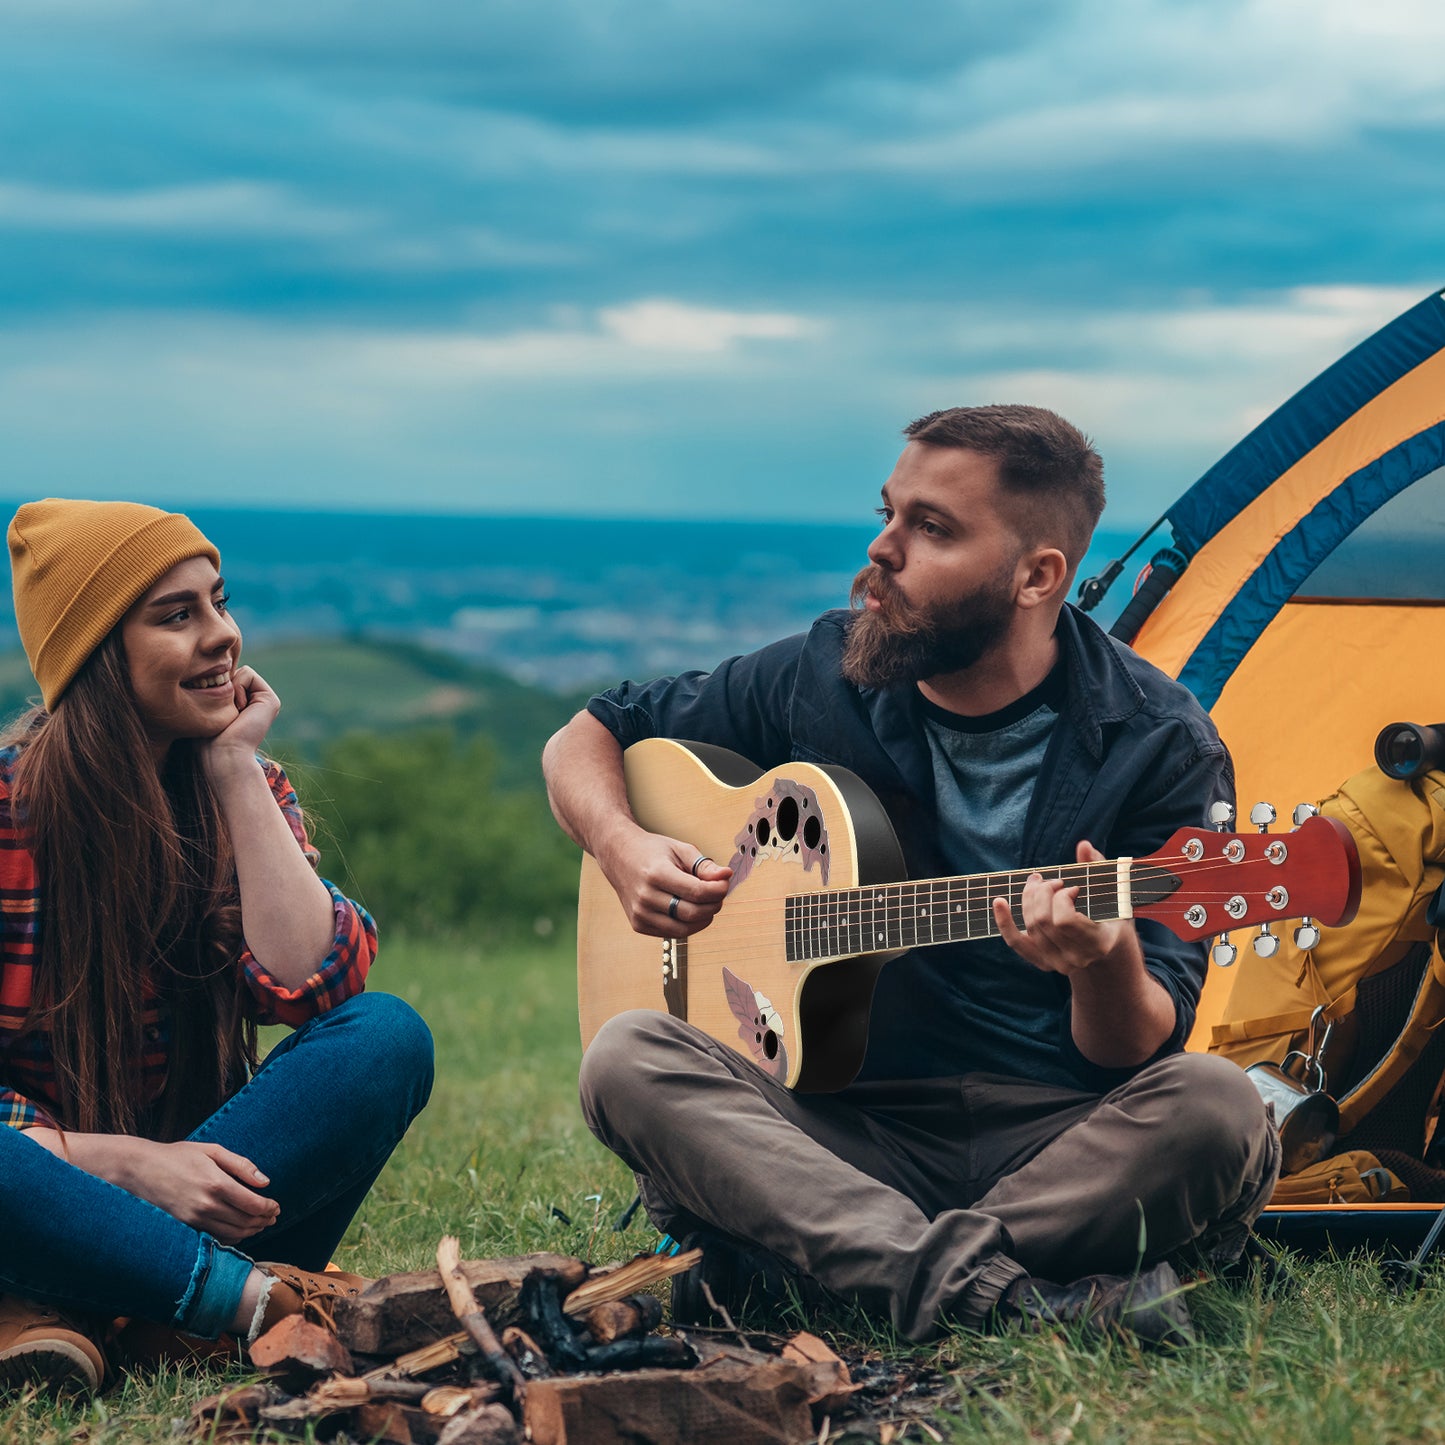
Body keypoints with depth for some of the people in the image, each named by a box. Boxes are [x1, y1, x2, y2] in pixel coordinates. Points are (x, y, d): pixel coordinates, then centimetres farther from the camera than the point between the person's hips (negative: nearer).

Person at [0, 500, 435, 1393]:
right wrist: (128, 1163, -25)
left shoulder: (246, 792, 5)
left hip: (186, 1184, 5)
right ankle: (261, 1301, -28)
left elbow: (314, 985, -14)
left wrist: (236, 770, -12)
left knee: (388, 1038, -22)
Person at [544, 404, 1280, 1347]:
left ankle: (781, 1267, -24)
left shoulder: (1159, 746, -6)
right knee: (630, 1059, -24)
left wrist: (1109, 968, -33)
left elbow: (1143, 1051, -9)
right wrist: (625, 848, -5)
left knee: (1213, 1109, -34)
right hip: (851, 1136, 2)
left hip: (1061, 1145, -2)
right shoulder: (817, 681, 2)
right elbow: (588, 740, 17)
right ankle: (996, 1296, -35)